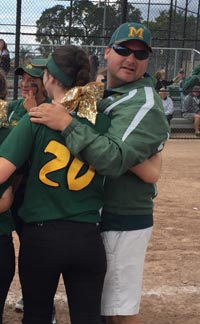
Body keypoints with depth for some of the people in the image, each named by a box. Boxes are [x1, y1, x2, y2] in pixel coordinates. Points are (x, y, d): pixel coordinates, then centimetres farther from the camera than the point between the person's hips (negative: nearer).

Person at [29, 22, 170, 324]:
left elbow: (115, 160, -31)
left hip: (122, 223, -8)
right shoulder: (103, 92, 10)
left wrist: (67, 124, -32)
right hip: (94, 214, 9)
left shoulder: (144, 104, -18)